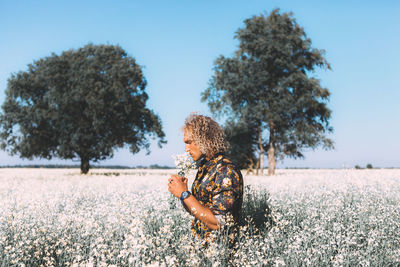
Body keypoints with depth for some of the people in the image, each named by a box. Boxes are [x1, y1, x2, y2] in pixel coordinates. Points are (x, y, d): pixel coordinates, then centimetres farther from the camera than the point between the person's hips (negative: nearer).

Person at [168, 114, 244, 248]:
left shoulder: (227, 171, -15)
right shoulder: (203, 167, 10)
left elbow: (217, 223, -20)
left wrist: (185, 194, -17)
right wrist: (180, 191, -1)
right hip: (198, 244, 7)